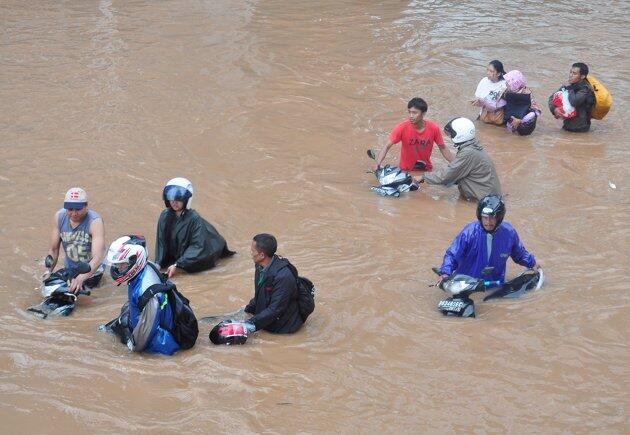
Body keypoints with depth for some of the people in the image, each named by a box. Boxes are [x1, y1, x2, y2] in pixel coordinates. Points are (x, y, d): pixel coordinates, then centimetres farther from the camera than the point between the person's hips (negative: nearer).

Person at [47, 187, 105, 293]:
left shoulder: (95, 221, -30)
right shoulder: (59, 217, -15)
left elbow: (97, 258, -39)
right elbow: (54, 249, -4)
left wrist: (81, 278, -54)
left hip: (91, 269, -4)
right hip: (69, 268, 4)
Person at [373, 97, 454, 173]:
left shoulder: (433, 128, -15)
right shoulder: (402, 128, -20)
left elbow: (443, 149, -3)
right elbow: (387, 147, -20)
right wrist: (378, 165, -34)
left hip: (426, 170, 2)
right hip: (406, 170, -2)